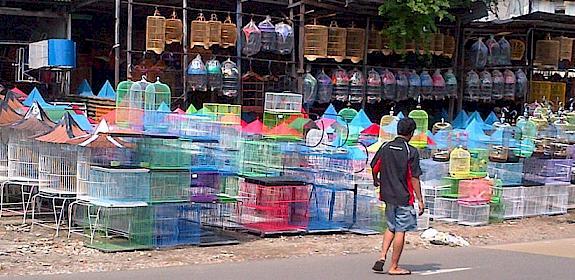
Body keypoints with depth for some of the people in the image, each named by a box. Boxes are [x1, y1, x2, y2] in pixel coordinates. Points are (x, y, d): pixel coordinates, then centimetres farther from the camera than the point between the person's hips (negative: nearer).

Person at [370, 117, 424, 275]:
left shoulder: (385, 147, 2)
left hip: (388, 195, 5)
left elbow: (374, 168, 10)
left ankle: (382, 258, 7)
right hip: (404, 197, -5)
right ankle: (394, 267, 7)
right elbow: (414, 178, -12)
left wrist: (376, 181, 31)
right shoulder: (411, 151, -11)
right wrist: (420, 200, -7)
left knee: (391, 228, 21)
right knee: (400, 231, 3)